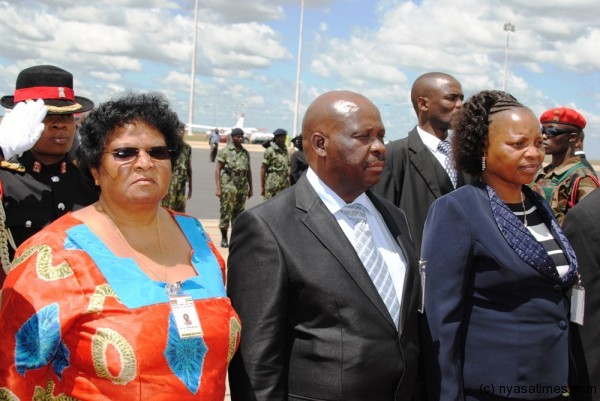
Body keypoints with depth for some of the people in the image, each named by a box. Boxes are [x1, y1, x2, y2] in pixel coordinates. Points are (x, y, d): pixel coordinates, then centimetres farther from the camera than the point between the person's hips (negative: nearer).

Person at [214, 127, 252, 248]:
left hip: (242, 188, 4)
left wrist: (250, 188, 14)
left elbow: (248, 171, 16)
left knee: (238, 215, 8)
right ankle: (224, 238, 9)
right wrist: (218, 188, -11)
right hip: (228, 187, -4)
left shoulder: (245, 153, 11)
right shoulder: (225, 151, -3)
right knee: (225, 213, -1)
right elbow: (218, 170, -5)